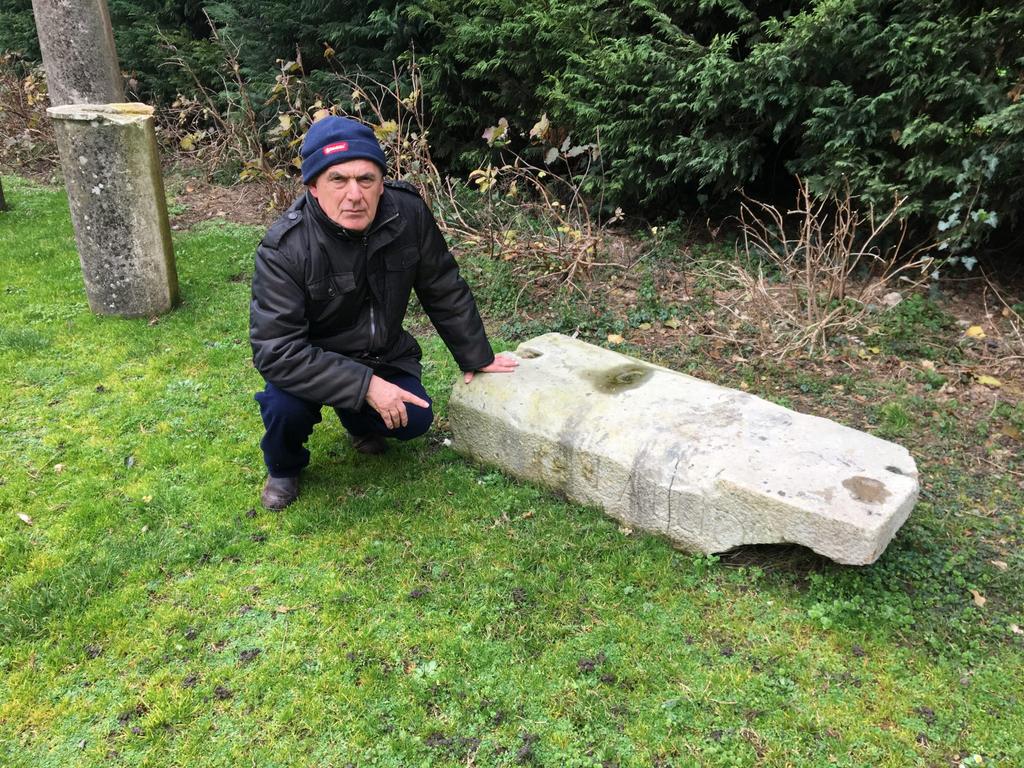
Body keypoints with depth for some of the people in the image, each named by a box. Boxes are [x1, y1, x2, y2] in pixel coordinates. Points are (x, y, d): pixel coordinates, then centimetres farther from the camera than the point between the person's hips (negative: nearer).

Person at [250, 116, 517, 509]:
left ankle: (359, 422, 22)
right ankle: (283, 469, 6)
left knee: (415, 419, -16)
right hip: (311, 358, -3)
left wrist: (476, 357, 4)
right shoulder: (283, 249, -31)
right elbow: (276, 349, -33)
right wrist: (365, 385, -37)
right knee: (286, 403, -32)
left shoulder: (409, 213, -20)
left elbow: (444, 290, -5)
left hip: (382, 353, 4)